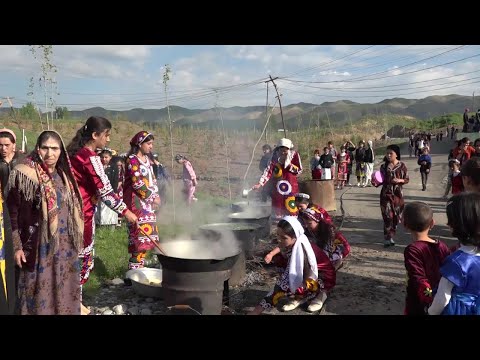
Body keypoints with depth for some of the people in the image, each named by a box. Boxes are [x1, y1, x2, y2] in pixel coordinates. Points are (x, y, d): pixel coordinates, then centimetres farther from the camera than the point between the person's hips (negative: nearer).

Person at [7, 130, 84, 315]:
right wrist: (16, 245, -12)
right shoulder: (25, 173, -11)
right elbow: (12, 210, -9)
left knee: (63, 289, 14)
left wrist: (75, 240, 16)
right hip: (39, 245, -5)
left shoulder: (63, 174, 7)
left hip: (65, 245, 6)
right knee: (39, 289, 4)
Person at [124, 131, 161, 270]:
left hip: (148, 202, 8)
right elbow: (137, 183, -16)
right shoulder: (132, 160, -10)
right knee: (140, 236, -10)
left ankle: (139, 265, 17)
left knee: (147, 236, 9)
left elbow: (152, 179, 18)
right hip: (137, 202, -8)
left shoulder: (147, 159, 15)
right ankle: (135, 269, -4)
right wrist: (153, 197, -10)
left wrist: (156, 196, 3)